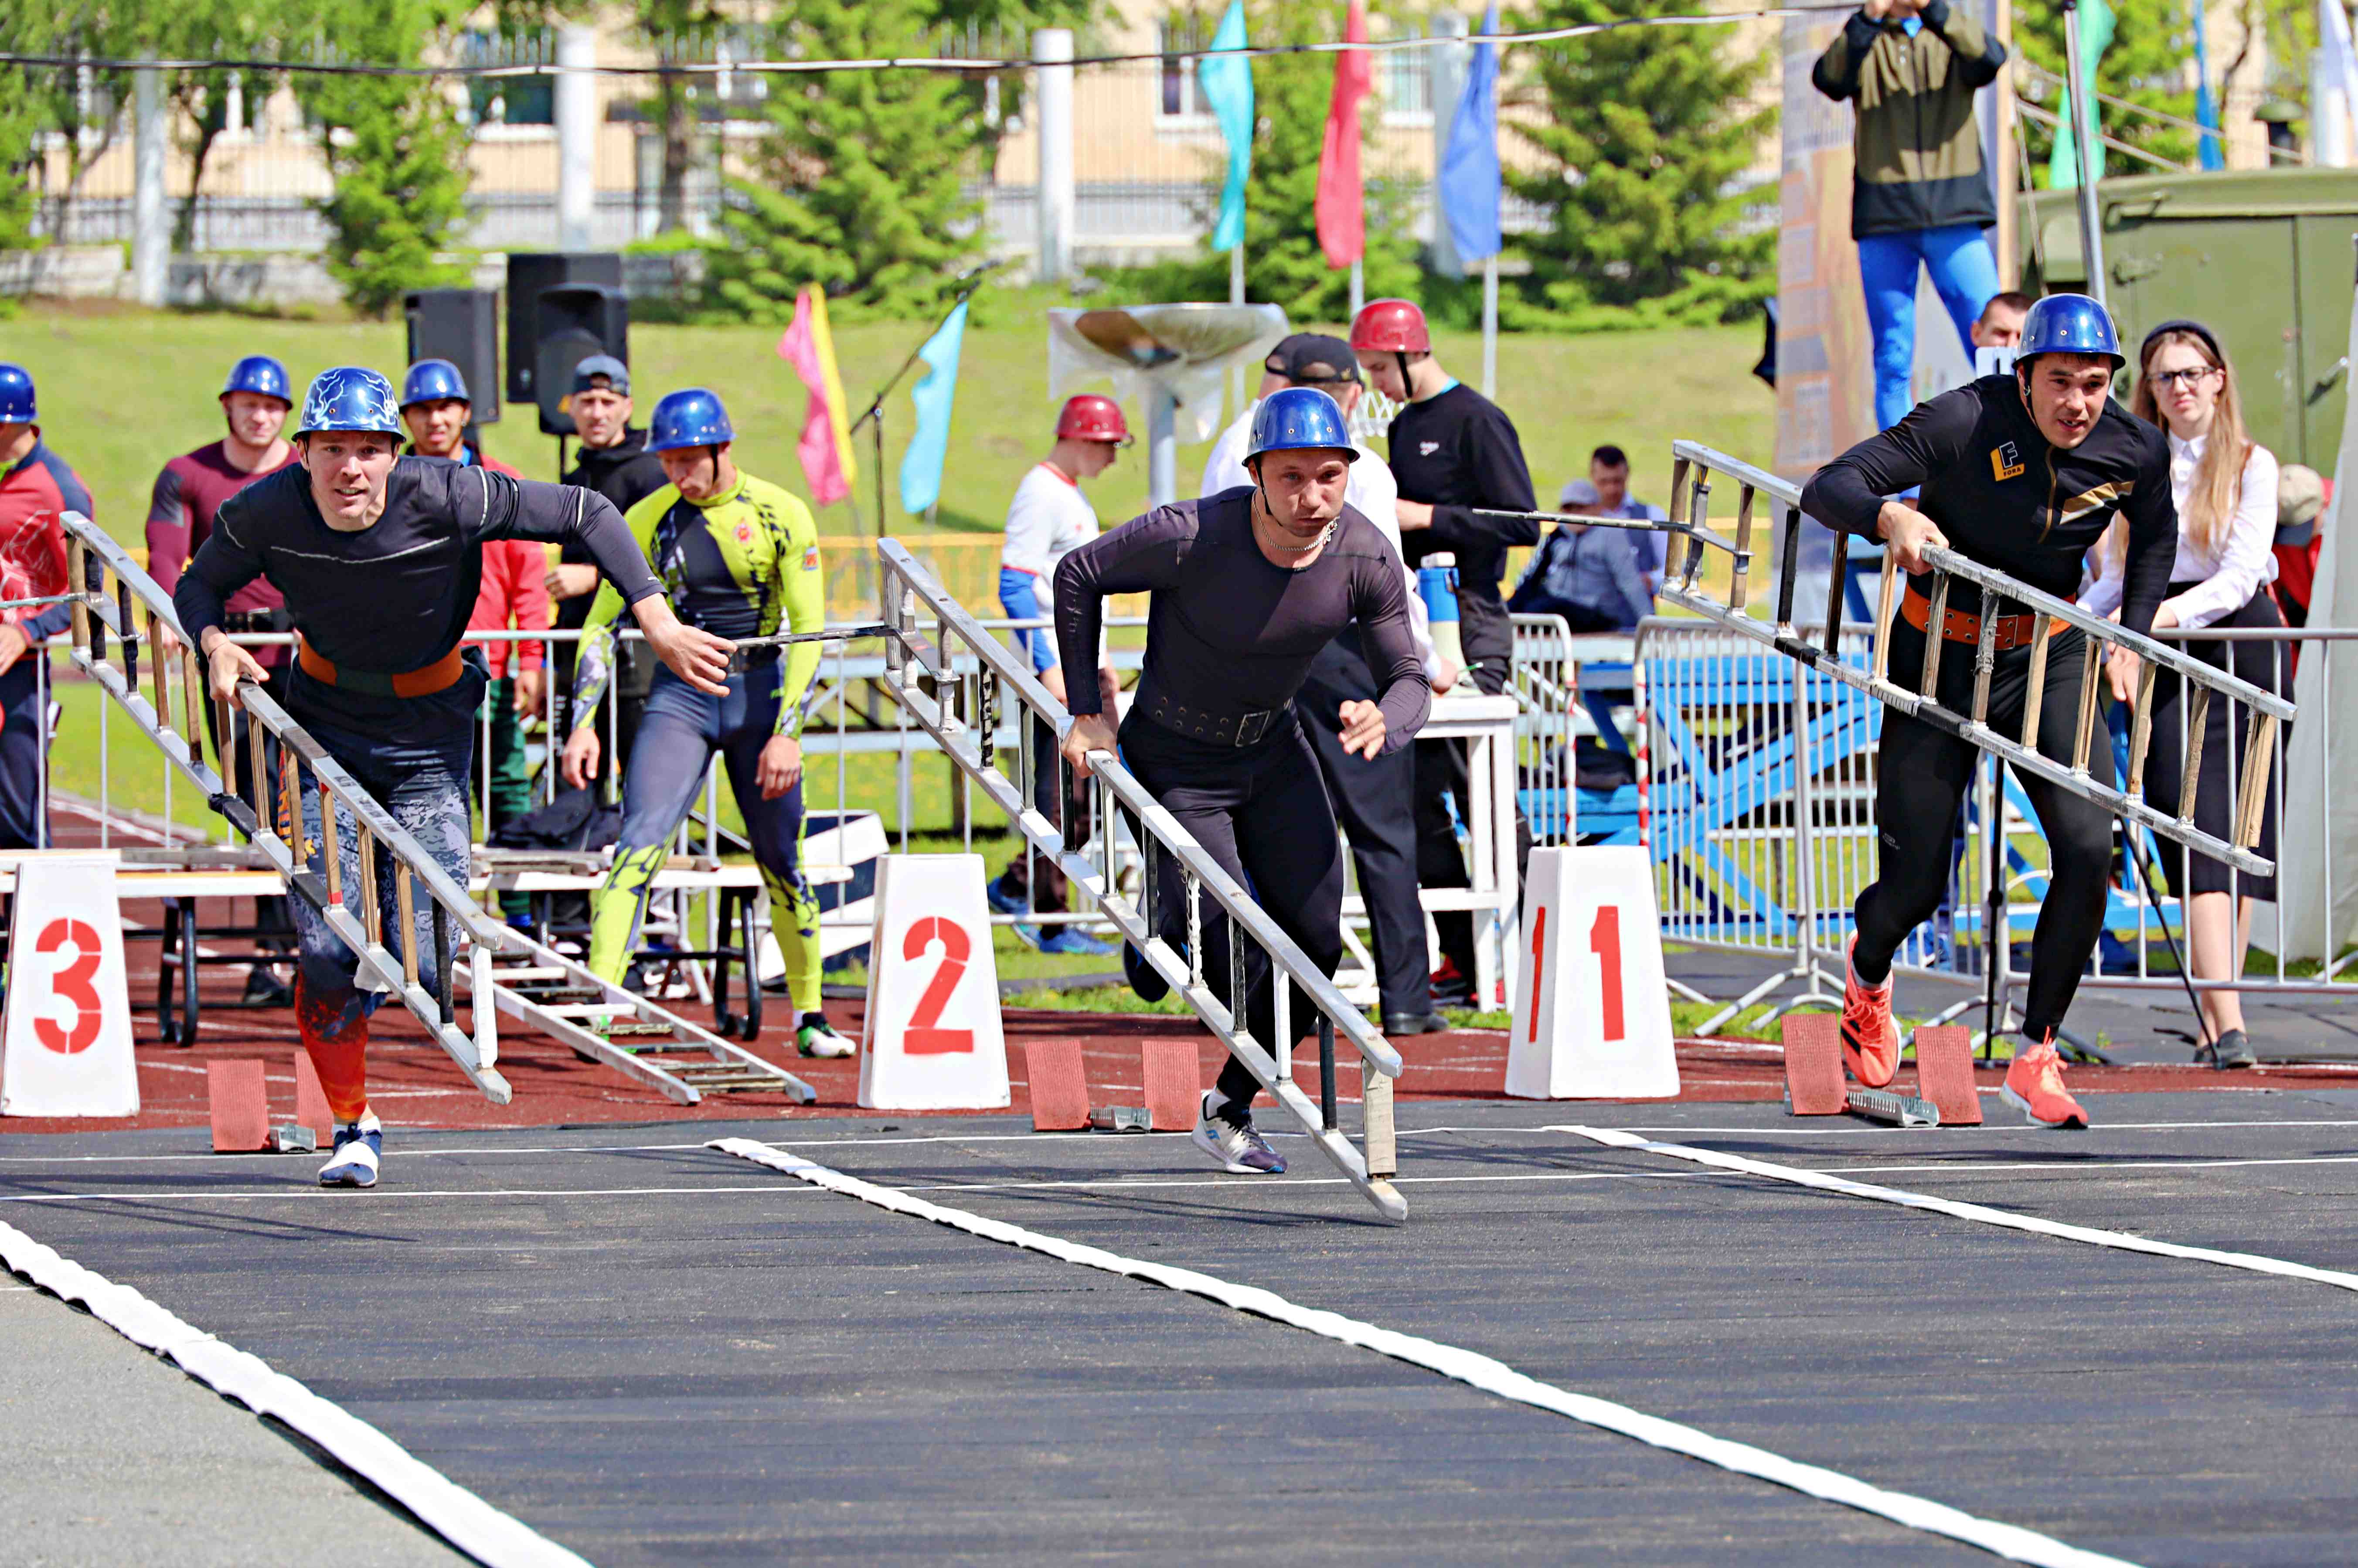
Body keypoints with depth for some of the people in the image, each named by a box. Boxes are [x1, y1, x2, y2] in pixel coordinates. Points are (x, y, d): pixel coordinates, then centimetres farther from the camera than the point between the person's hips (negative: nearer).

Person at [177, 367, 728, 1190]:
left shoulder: (447, 498, -24)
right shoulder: (264, 515, -18)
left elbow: (586, 514, -14)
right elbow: (200, 584, 2)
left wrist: (661, 627, -20)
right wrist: (215, 643, -21)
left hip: (428, 731, -1)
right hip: (325, 725, 1)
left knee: (420, 962, -9)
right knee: (329, 952, -12)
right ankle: (352, 1124, 10)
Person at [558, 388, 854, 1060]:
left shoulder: (779, 514, -5)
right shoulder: (647, 521, 1)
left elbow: (809, 629, -6)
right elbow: (604, 624, 5)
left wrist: (788, 733, -14)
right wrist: (583, 723, -5)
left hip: (760, 693, -1)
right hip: (679, 695, 1)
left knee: (783, 865, 5)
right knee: (639, 846, -17)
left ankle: (810, 1016, 20)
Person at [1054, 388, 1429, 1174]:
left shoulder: (1365, 557, -19)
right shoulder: (1191, 538, -30)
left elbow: (1409, 678, -9)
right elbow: (1078, 575, -13)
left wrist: (1386, 722, -33)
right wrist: (1087, 711, -10)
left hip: (1275, 752, 4)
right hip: (1175, 759, -4)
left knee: (1315, 946, -1)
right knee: (1233, 957, -13)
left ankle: (1229, 1111, 22)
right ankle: (1157, 923, 25)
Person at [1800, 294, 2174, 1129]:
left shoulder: (2136, 451, -9)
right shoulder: (1966, 423, -23)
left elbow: (2155, 537, 15)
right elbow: (1828, 489, -24)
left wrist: (2131, 635, 7)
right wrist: (1891, 517, -44)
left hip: (2048, 658, 3)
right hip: (1943, 655, -3)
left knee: (2088, 848, -16)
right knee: (1916, 884, -1)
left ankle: (2035, 1059, -2)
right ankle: (1867, 970, 38)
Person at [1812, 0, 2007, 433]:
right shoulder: (1863, 39, 11)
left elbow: (1988, 61, -11)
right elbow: (1831, 81, -10)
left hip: (1954, 214, 0)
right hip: (1884, 218, 0)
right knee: (1893, 360, 1)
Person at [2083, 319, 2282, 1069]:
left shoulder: (2251, 466, 3)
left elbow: (2241, 574, -9)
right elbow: (2117, 579, 16)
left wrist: (2164, 614, -23)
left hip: (2241, 637, -1)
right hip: (2167, 658, 1)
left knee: (2241, 833, -3)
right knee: (2197, 830, -12)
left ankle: (2221, 1012, 5)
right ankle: (2227, 1025, -23)